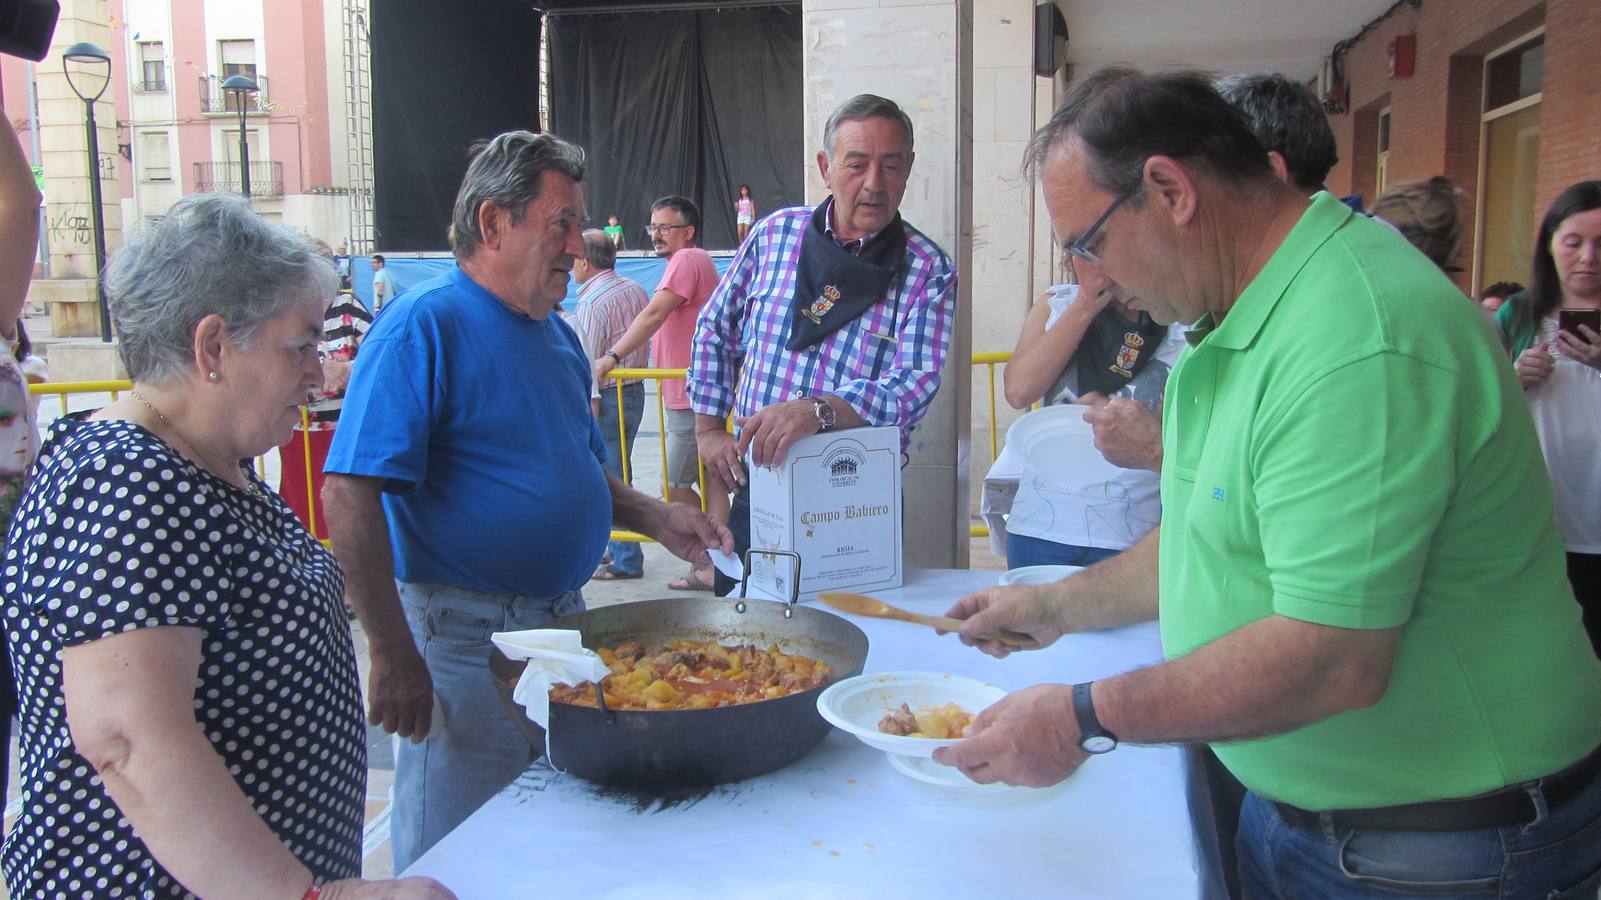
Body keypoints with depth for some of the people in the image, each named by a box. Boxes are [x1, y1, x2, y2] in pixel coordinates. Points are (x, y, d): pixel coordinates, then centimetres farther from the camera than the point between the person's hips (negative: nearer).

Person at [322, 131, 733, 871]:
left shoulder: (557, 335, 11)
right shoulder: (422, 326, -15)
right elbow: (349, 496, -22)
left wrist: (655, 518, 5)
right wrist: (394, 654, -24)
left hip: (562, 622, 8)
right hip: (466, 637, -8)